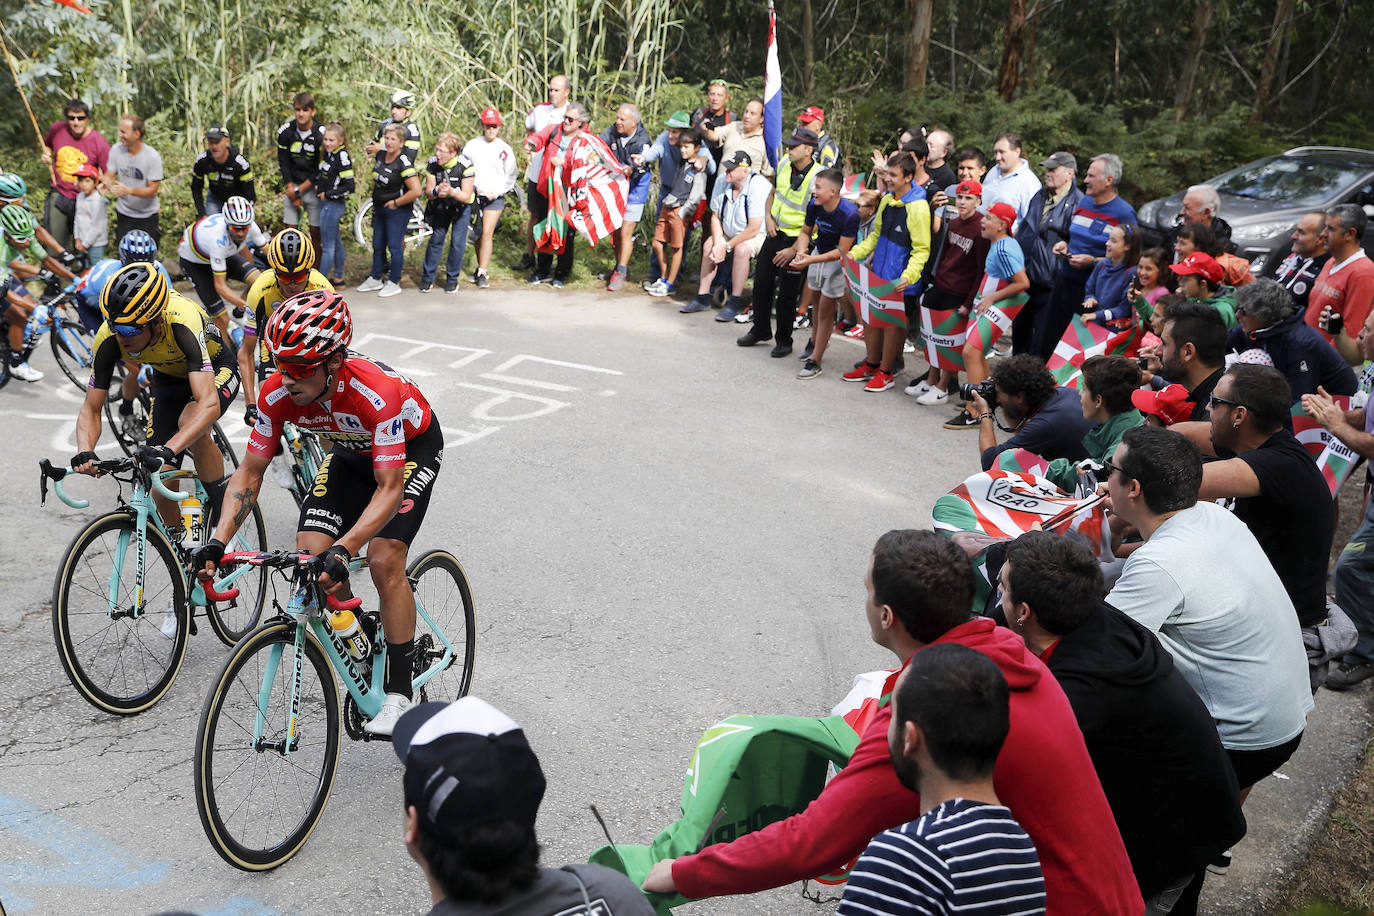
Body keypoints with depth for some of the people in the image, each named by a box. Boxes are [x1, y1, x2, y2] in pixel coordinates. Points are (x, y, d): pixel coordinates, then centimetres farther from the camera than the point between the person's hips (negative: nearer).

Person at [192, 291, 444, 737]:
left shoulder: (377, 391, -41)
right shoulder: (278, 393, -25)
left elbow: (389, 489, -41)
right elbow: (250, 471, -15)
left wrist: (343, 550, -53)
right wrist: (217, 540, -27)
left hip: (412, 446, -5)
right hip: (351, 451, 6)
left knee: (384, 560, -22)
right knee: (309, 554, -12)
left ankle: (399, 694, -9)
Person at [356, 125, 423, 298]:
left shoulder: (404, 163, -21)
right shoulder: (380, 156, 2)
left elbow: (416, 191, -28)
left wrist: (396, 202, -18)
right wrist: (375, 196, 15)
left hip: (397, 210, -8)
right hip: (380, 208, 8)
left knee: (394, 246, -1)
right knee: (377, 245, 16)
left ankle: (394, 284, 11)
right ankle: (375, 279, 29)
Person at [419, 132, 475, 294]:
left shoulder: (465, 165, -30)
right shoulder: (432, 163, -20)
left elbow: (466, 196, -29)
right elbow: (428, 193, -17)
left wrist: (451, 191, -49)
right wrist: (436, 191, -41)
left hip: (461, 206, -2)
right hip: (441, 206, 2)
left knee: (457, 242, -5)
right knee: (436, 238, -1)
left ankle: (452, 279, 12)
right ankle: (428, 278, 10)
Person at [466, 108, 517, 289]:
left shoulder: (505, 149, 1)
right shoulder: (472, 145, 2)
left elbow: (511, 175, 8)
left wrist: (497, 192, -3)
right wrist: (474, 187, -7)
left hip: (495, 197, -2)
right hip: (474, 195, 2)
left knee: (487, 234, -11)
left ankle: (482, 273, -9)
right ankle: (482, 268, 24)